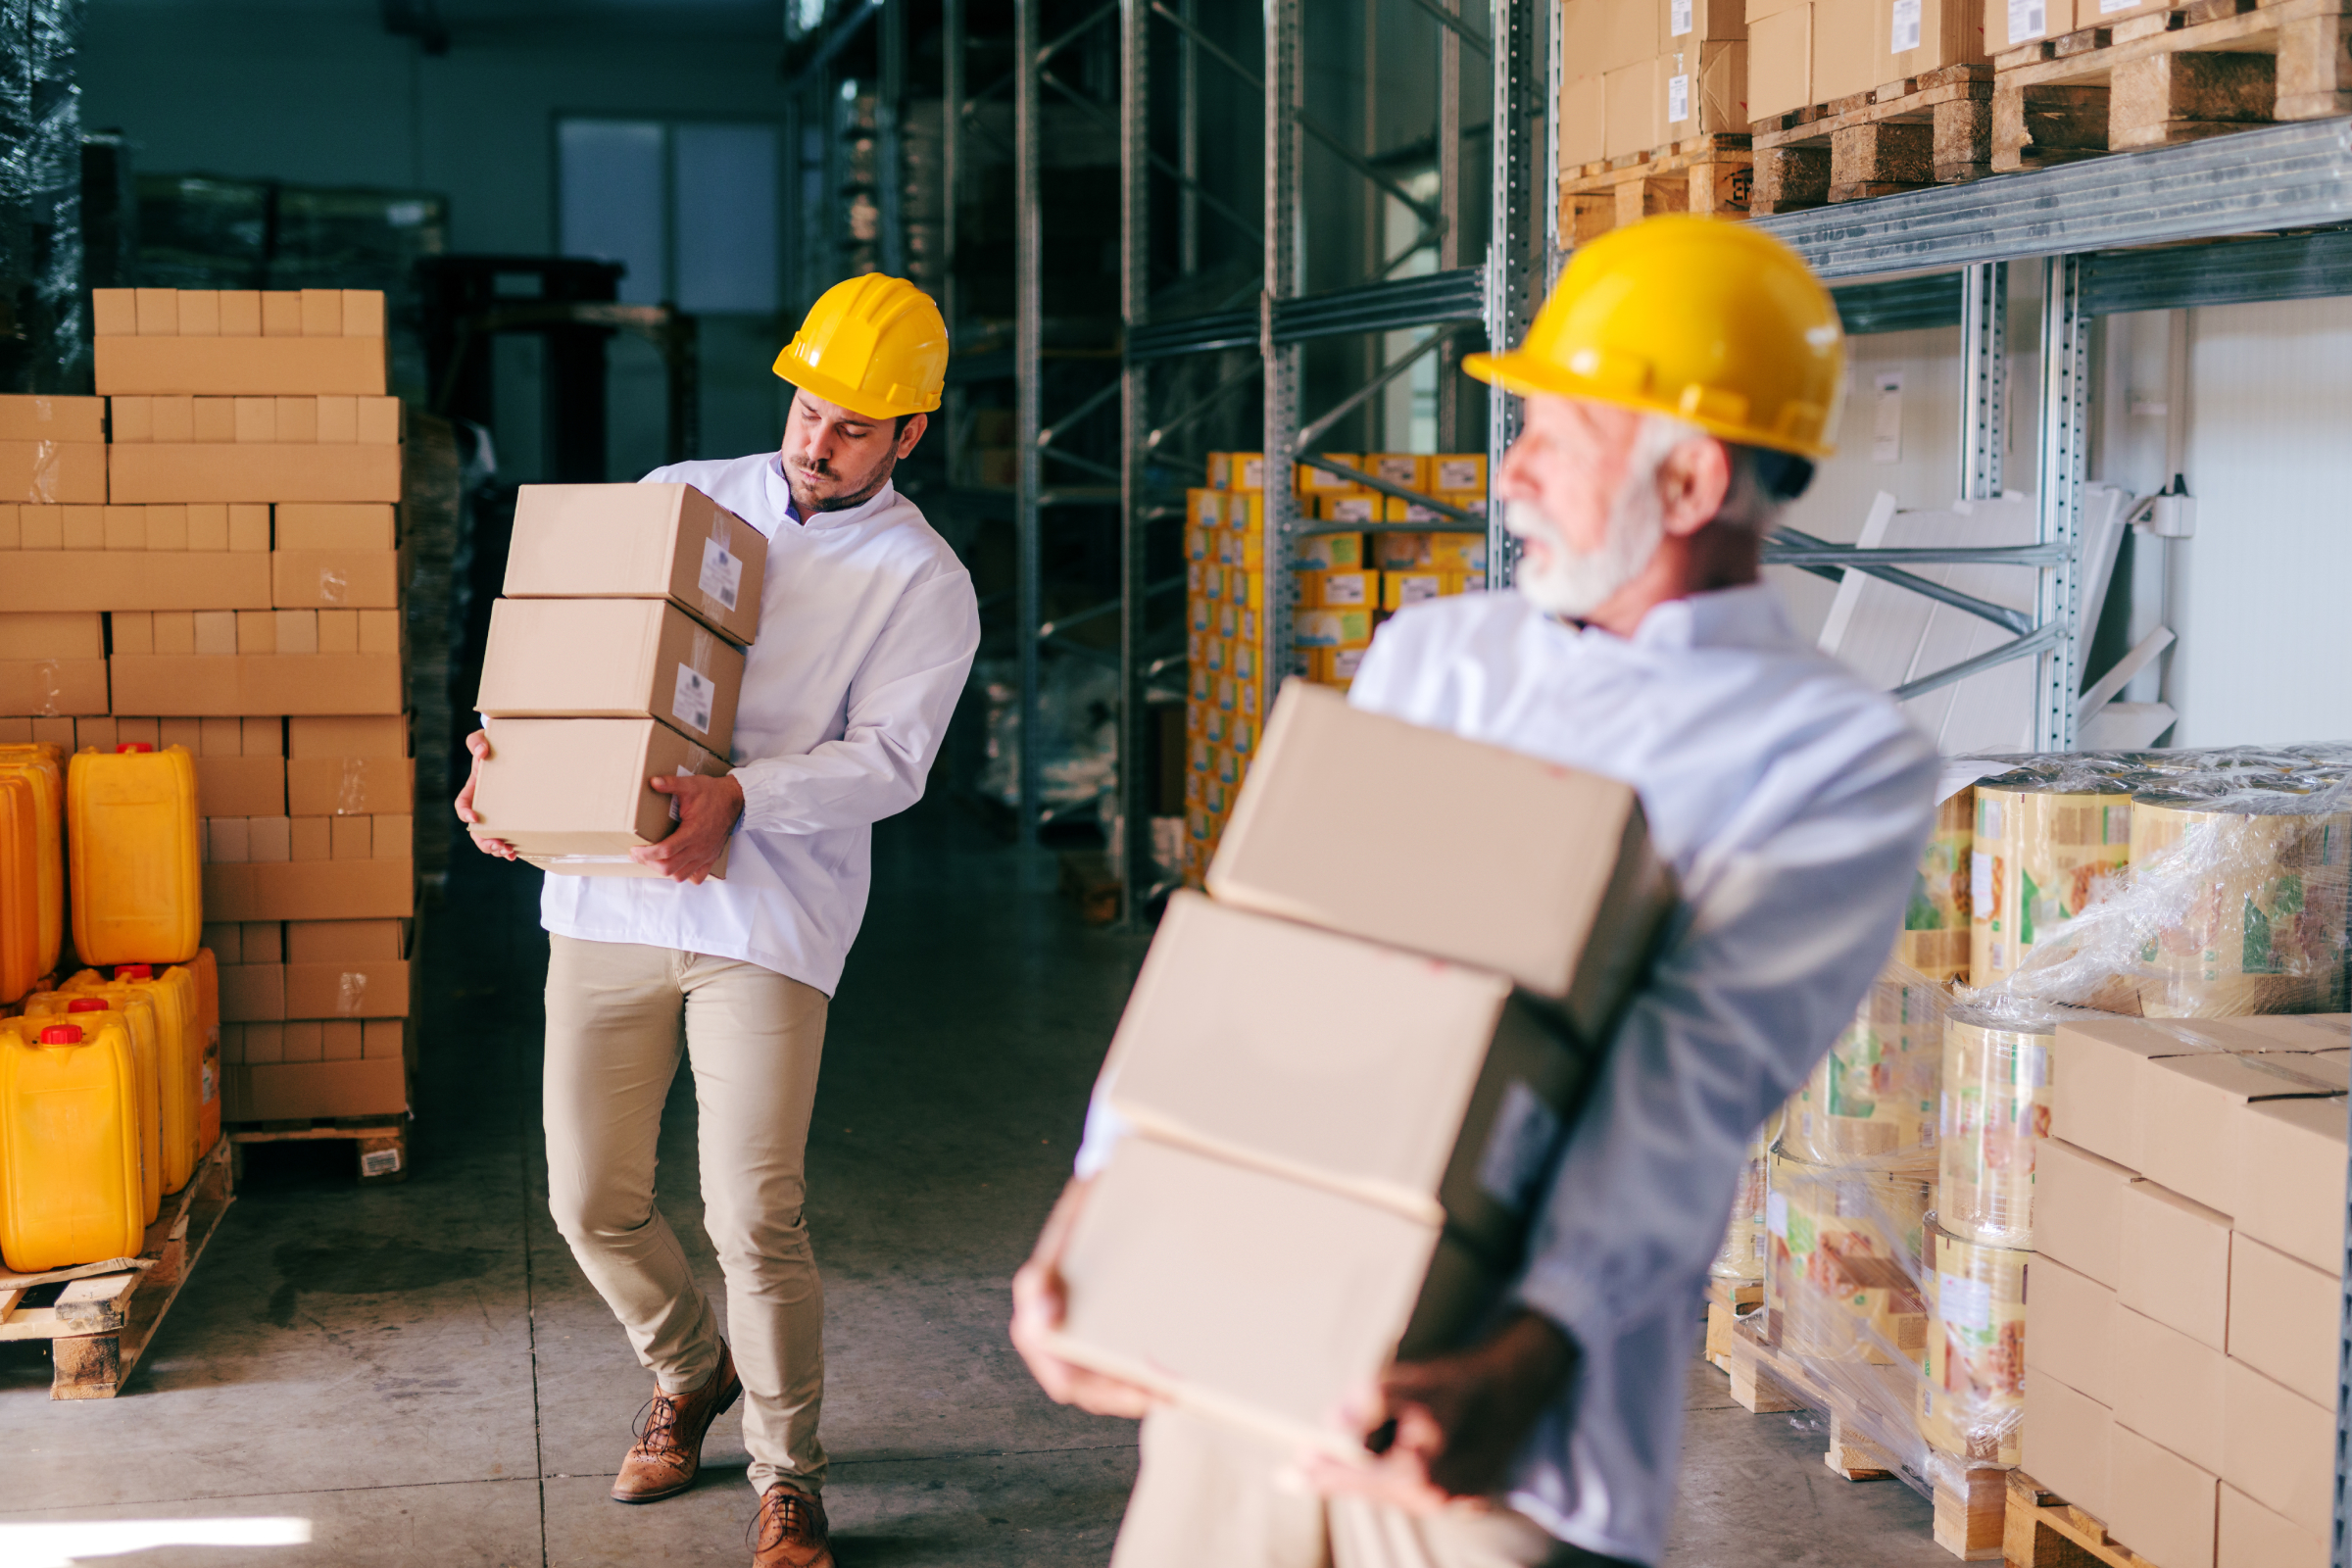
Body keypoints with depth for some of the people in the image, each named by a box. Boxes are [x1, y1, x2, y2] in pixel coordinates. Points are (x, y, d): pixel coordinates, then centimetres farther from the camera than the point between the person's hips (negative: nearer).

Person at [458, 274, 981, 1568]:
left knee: (754, 1218, -9)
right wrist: (509, 750, -3)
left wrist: (737, 800, -25)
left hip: (765, 916, -4)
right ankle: (690, 1371, 36)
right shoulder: (679, 495, 13)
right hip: (606, 896, 4)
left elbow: (886, 758, -9)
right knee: (591, 1203, 6)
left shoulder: (923, 580, 1)